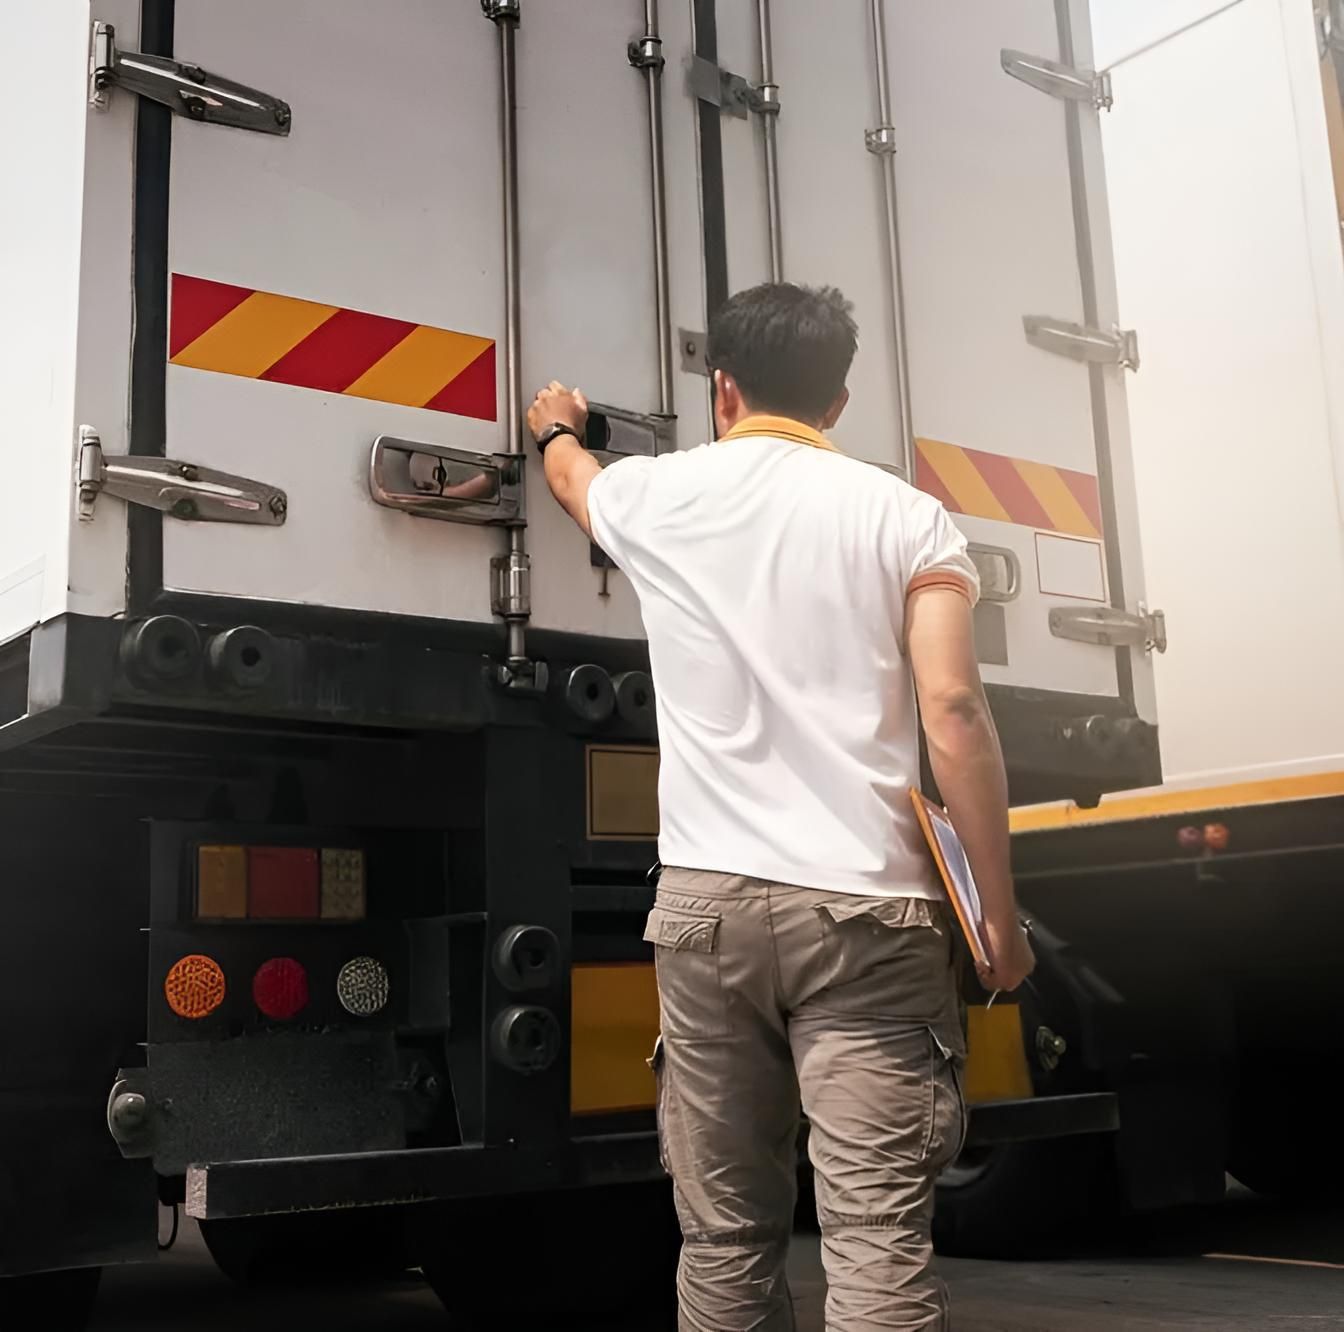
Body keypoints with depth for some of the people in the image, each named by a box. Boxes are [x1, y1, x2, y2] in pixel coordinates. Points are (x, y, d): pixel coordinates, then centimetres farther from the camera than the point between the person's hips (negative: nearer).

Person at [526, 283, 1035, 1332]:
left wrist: (557, 425, 58)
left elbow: (570, 473, 34)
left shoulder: (656, 493, 10)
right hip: (865, 909, -1)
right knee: (880, 1238, -3)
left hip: (709, 901, 2)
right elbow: (954, 709, -5)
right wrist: (1000, 913, 1)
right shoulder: (907, 516, 5)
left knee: (725, 1233, 11)